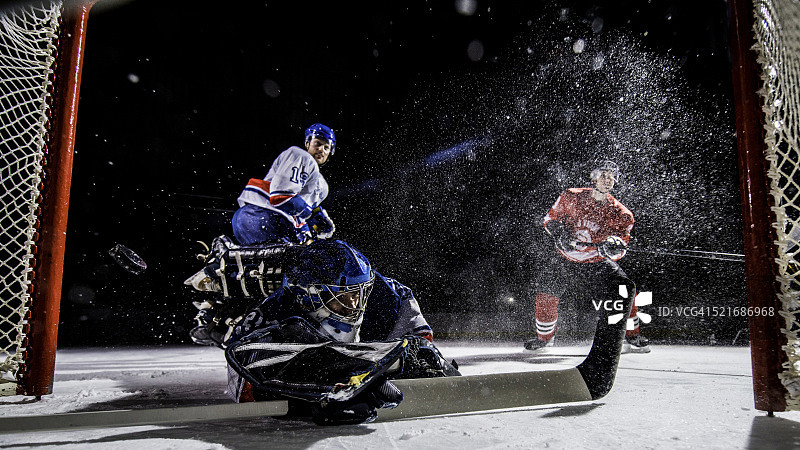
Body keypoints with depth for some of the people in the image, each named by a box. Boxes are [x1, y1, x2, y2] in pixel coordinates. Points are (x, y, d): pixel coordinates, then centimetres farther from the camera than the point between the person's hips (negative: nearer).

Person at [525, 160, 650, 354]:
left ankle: (631, 337, 7)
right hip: (566, 258, 0)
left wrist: (613, 246, -30)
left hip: (598, 263, 1)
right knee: (546, 290, -17)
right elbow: (550, 218, 3)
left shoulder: (621, 214, -6)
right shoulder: (572, 197, -7)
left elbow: (618, 252, -7)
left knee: (624, 289, -17)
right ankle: (544, 337, 7)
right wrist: (559, 232, -16)